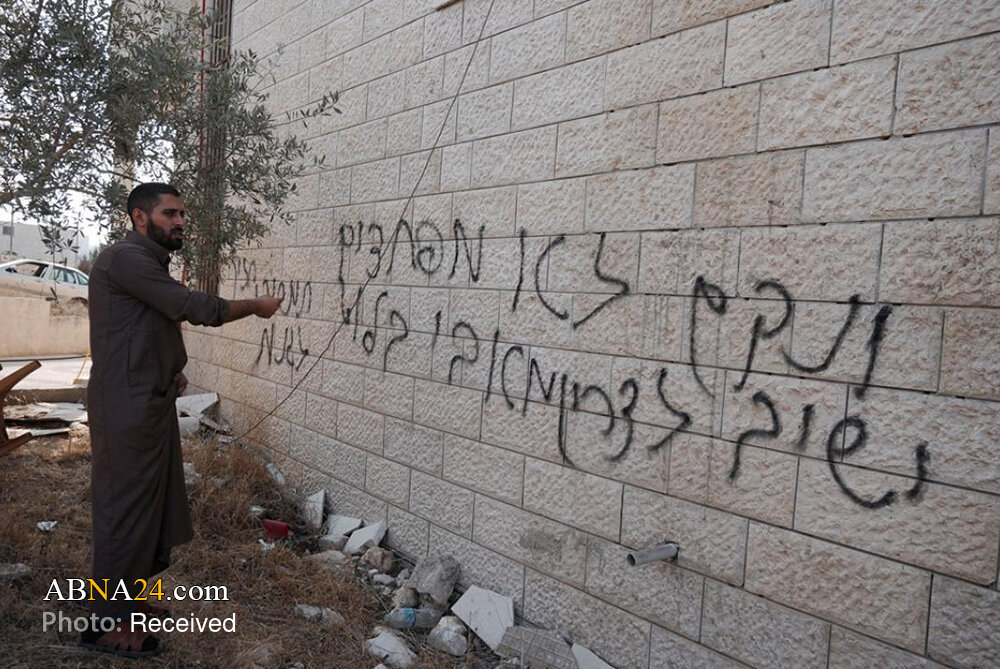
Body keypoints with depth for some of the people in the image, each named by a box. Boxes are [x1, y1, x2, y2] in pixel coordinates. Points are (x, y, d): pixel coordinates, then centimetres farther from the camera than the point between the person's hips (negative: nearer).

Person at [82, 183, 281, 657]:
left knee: (151, 504, 16)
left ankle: (126, 598, 30)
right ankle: (105, 623, 12)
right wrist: (255, 307, -8)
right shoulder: (125, 258, -15)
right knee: (124, 507, -1)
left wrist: (172, 370, 13)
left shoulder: (149, 262, 17)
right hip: (127, 409, -10)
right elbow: (194, 308, -20)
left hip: (152, 404, 10)